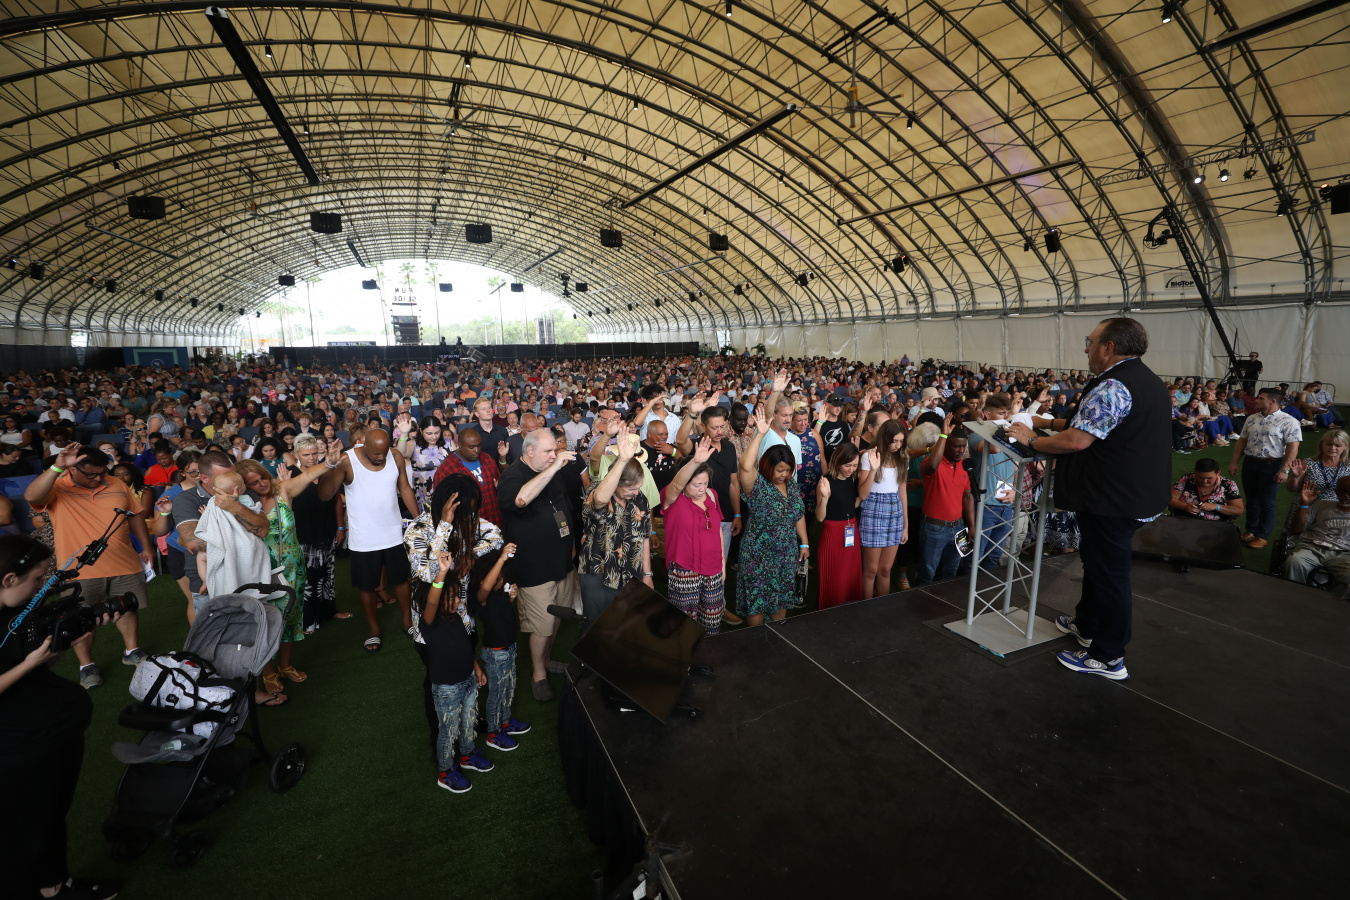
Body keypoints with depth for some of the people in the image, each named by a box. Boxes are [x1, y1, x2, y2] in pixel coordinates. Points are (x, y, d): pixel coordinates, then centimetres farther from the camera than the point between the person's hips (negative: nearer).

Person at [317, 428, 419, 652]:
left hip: (394, 534, 2)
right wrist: (330, 467, -36)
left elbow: (405, 489, 2)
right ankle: (374, 630, 32)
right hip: (363, 539, -2)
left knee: (401, 580, 16)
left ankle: (408, 621, 35)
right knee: (367, 586, 13)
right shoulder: (347, 461, -16)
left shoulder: (396, 457, -8)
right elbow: (325, 495, -21)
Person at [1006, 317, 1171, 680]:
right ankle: (1086, 625, 42)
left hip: (1113, 499, -10)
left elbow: (1076, 440, -27)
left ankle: (1108, 658, 14)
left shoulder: (1111, 387, -22)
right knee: (1098, 562, 24)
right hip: (1138, 493, 10)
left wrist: (1032, 439, -12)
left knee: (1108, 572, 1)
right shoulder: (1150, 381, 12)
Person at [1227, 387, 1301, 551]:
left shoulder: (1288, 421, -10)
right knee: (1251, 498, 13)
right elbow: (1242, 441, 12)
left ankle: (1262, 535, 12)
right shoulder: (1251, 419, 8)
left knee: (1267, 501, 3)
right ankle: (1251, 530, 24)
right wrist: (1234, 462, 8)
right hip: (1249, 463, 5)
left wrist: (1285, 470, -20)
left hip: (1271, 465, -5)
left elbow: (1293, 447, -14)